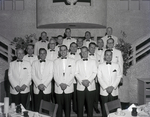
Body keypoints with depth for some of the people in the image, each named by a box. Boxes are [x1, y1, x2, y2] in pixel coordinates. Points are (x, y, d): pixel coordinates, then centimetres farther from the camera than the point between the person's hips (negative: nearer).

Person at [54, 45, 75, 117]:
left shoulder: (72, 61, 6)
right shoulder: (56, 61, 8)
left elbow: (72, 74, -1)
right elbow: (55, 74, 1)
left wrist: (66, 84, -10)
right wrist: (60, 84, -10)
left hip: (68, 88, 0)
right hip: (58, 88, 0)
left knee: (68, 106, 5)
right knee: (59, 106, 4)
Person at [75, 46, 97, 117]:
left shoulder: (93, 62, 11)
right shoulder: (78, 62, 12)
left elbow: (94, 72, 0)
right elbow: (76, 73, 2)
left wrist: (89, 80, -13)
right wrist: (82, 81, -13)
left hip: (91, 86, 0)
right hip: (80, 86, 0)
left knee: (90, 105, 3)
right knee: (80, 105, 2)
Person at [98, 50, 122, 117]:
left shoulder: (116, 65, 7)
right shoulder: (100, 66, 4)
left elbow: (119, 77, 2)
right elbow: (99, 78, -2)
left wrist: (112, 87, -9)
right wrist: (106, 88, -11)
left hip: (114, 91, 1)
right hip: (104, 91, -1)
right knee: (104, 108, 3)